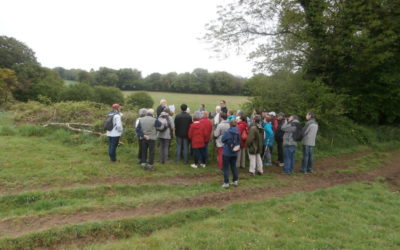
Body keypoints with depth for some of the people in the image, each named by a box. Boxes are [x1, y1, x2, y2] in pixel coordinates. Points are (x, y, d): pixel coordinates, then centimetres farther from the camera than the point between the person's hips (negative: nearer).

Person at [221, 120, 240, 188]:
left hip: (227, 153, -5)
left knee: (226, 168, 5)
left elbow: (222, 140, -6)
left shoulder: (227, 132, -18)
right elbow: (239, 141, 3)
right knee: (233, 166, 18)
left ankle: (226, 183, 6)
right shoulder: (238, 132, -5)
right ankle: (235, 181, 24)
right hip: (234, 153, 5)